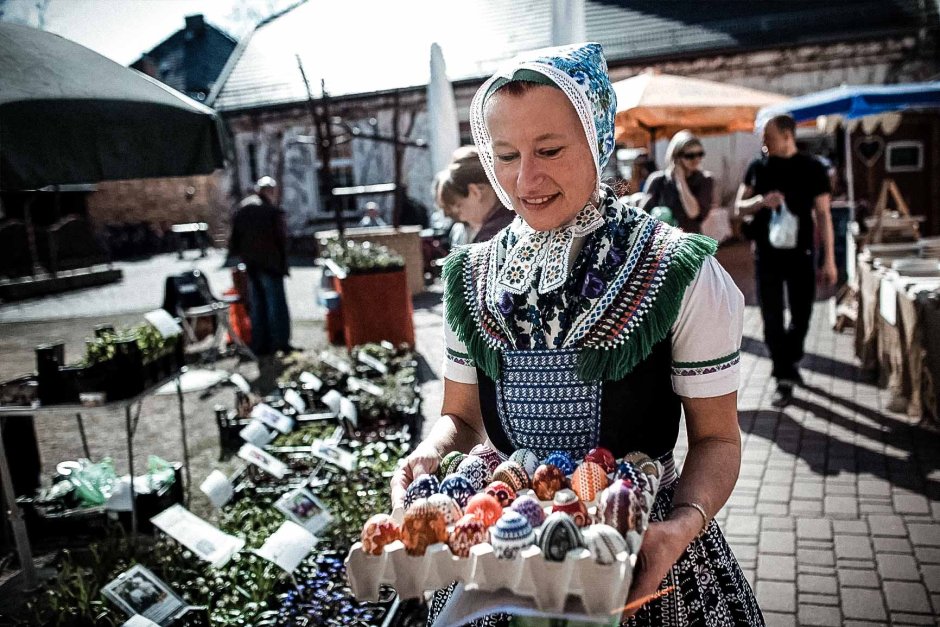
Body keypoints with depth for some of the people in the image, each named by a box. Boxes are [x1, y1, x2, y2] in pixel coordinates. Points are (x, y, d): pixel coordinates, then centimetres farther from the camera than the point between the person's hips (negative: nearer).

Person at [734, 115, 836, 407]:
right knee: (772, 318, 0)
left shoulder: (812, 169, -3)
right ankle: (784, 379, 8)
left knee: (801, 315, 8)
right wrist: (761, 201, -18)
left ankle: (791, 361, 34)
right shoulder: (757, 167, 3)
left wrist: (829, 259, -6)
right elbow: (739, 207, 5)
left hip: (800, 253, -1)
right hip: (766, 254, 1)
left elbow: (823, 215, -2)